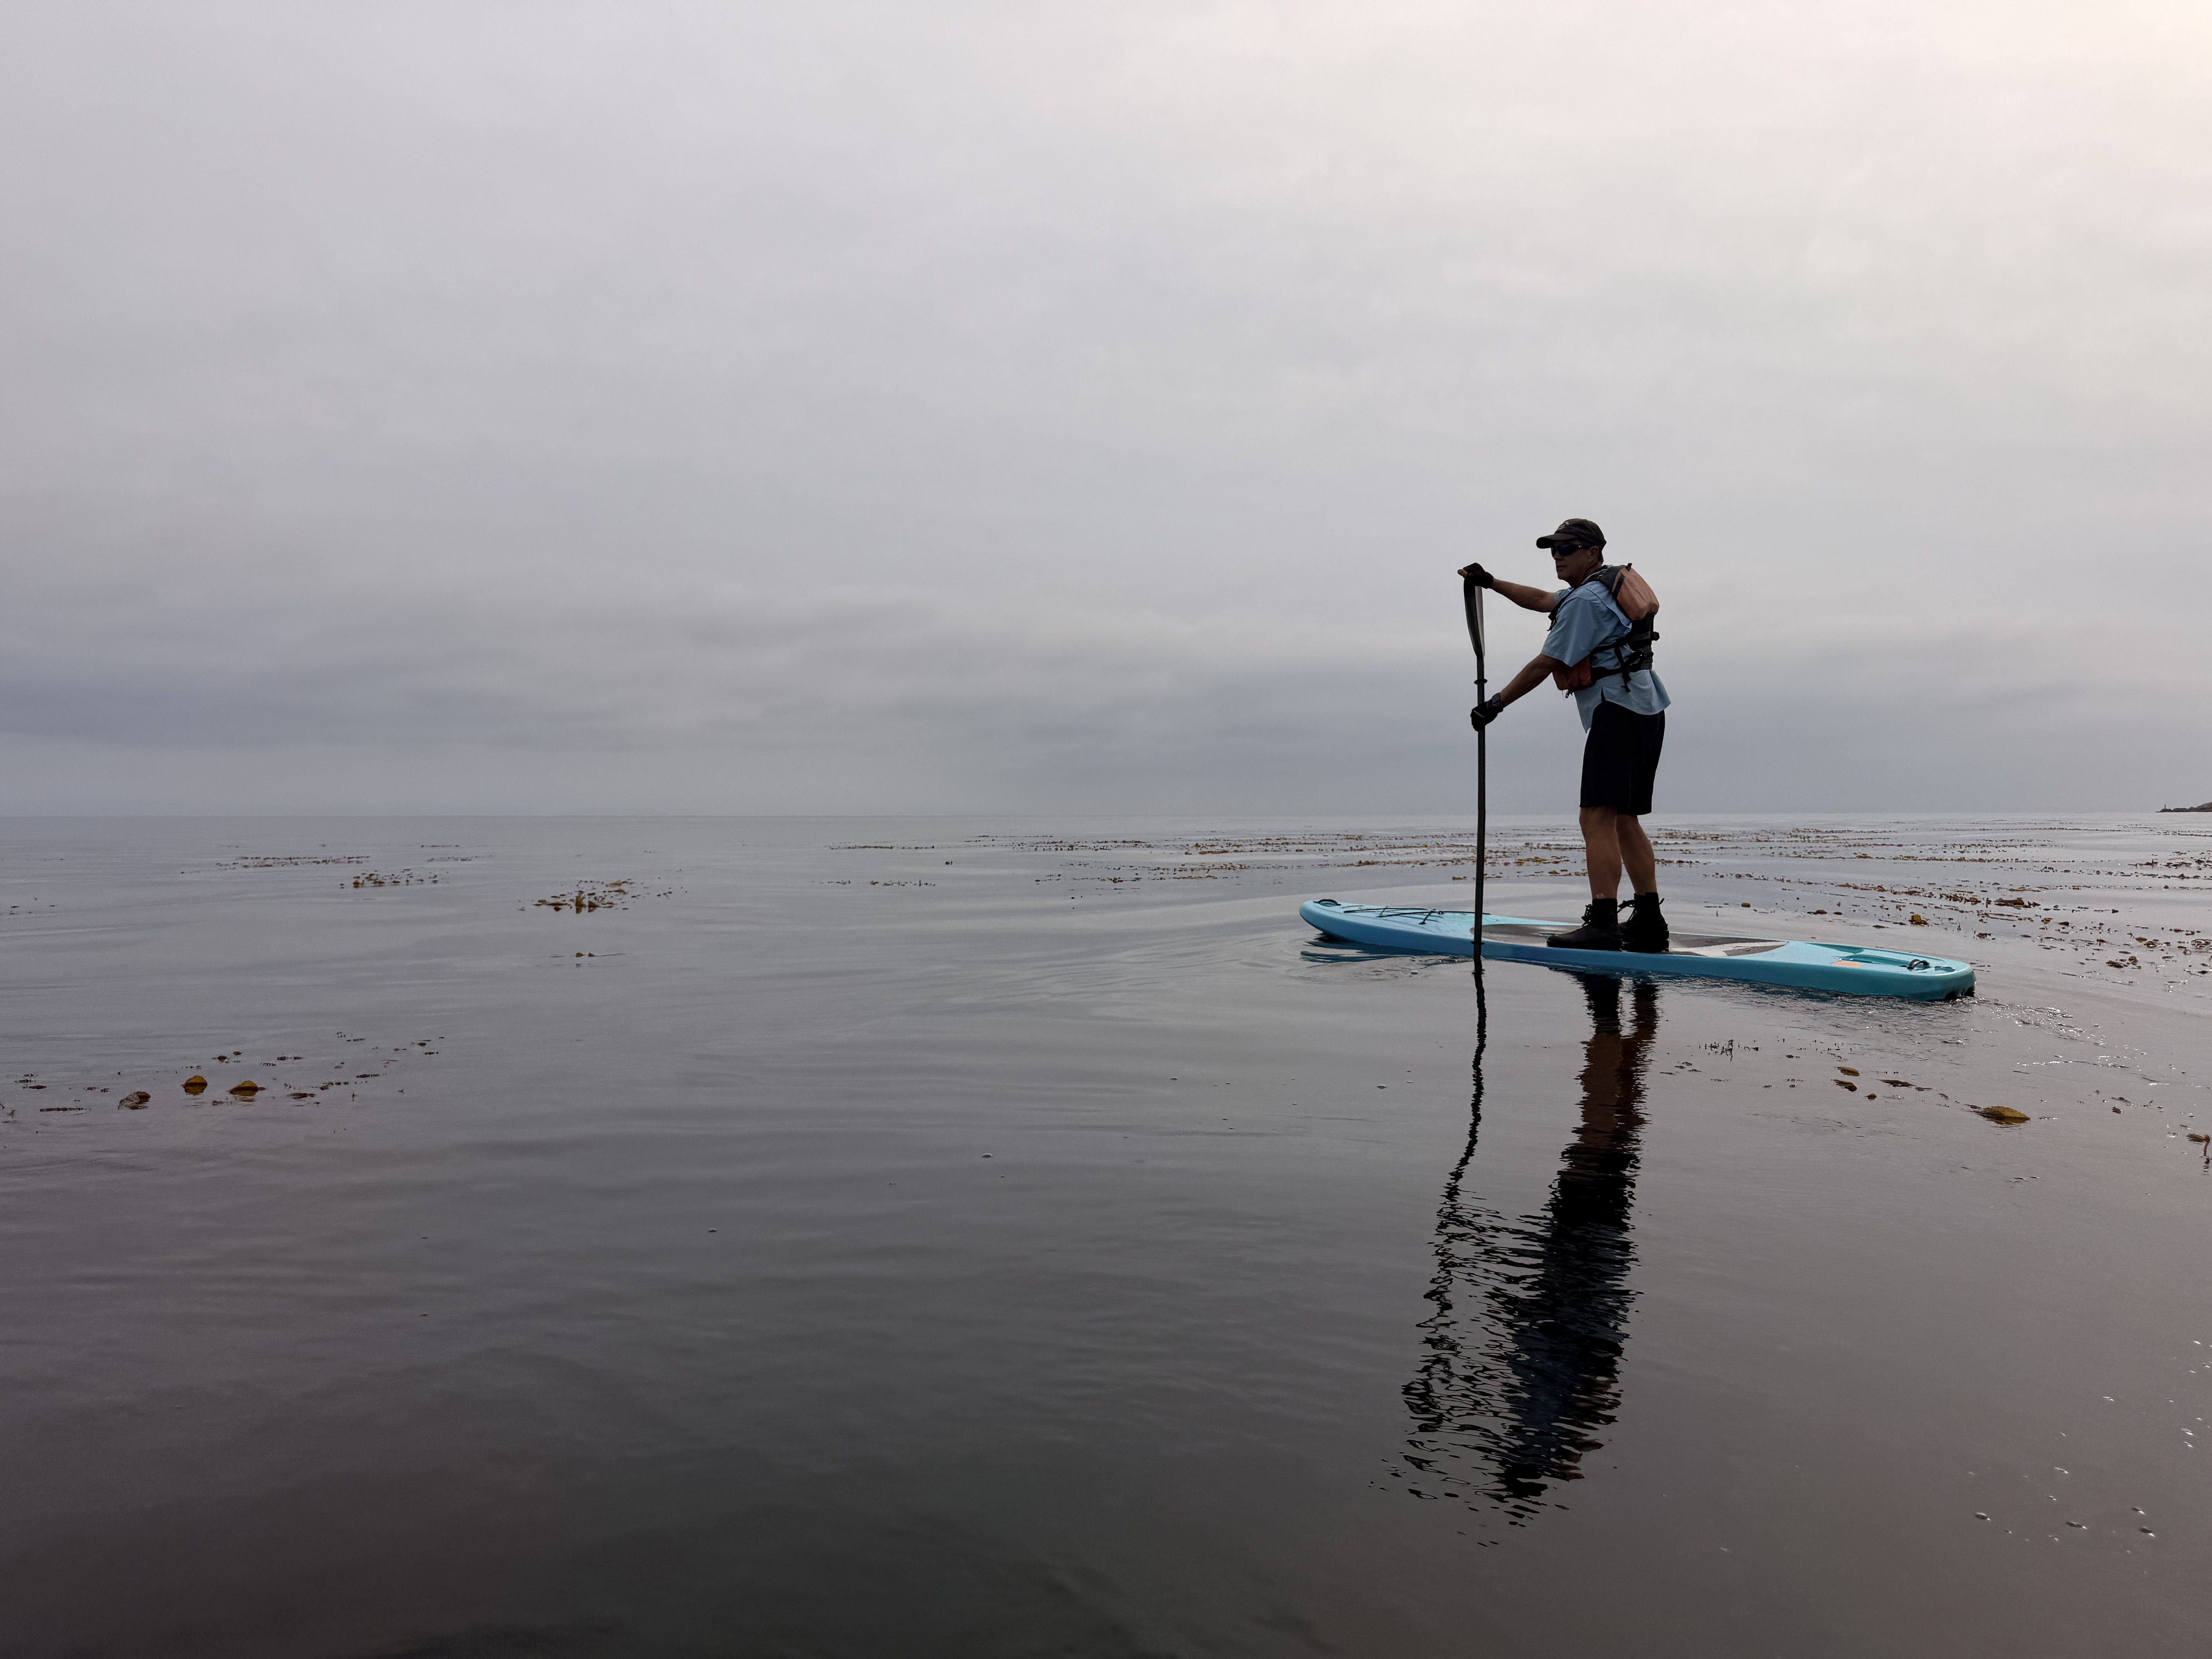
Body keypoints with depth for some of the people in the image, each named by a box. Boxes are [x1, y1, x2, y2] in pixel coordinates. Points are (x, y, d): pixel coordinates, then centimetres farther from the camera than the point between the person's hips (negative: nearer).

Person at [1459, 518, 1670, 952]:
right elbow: (1542, 599, 34)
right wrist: (1491, 583, 32)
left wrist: (1498, 703, -6)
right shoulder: (1605, 587, 22)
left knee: (1598, 818, -16)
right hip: (1646, 712, 11)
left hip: (1617, 713, -11)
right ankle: (1648, 923, 14)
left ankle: (1603, 924, -23)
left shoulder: (1585, 601, -11)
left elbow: (1548, 664, -13)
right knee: (1624, 821, 12)